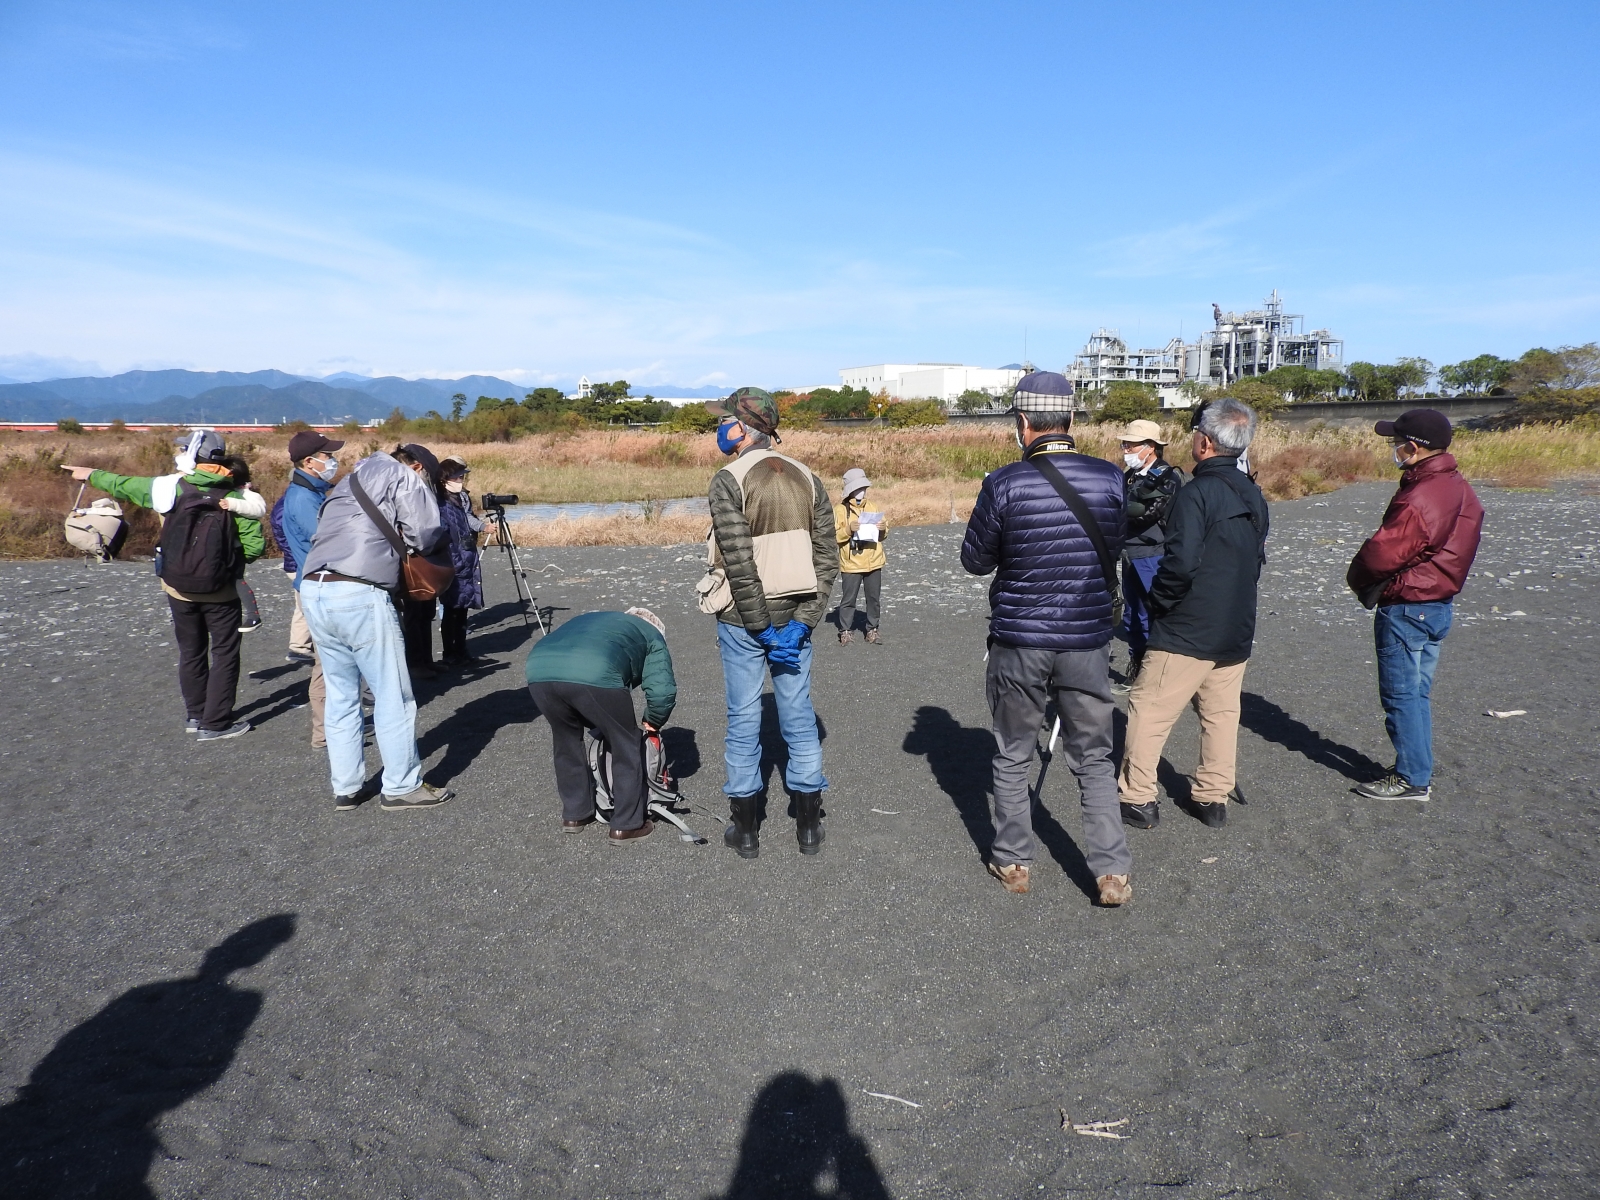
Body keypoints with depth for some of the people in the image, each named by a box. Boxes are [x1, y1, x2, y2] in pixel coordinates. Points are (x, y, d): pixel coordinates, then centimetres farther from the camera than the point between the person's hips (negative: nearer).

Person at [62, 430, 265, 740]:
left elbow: (124, 485, 12)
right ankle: (215, 723, 4)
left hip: (178, 587, 3)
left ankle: (195, 714, 28)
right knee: (225, 654, 5)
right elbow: (255, 544, -15)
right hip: (220, 590, -3)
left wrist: (91, 475, 31)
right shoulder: (234, 496, -10)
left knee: (190, 651, 18)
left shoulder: (169, 487, -6)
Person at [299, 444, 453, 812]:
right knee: (393, 695, 1)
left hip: (313, 592, 8)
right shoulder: (403, 476, 6)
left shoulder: (348, 481, 29)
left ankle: (346, 787, 19)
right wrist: (402, 539, 17)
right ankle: (402, 787, 7)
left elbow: (336, 533, 22)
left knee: (341, 695, 14)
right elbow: (425, 535, -4)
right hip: (361, 596, -8)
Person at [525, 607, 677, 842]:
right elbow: (663, 691, 14)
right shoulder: (652, 636, 29)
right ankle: (627, 825, 22)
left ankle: (575, 814, 38)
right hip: (595, 675, -5)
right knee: (626, 746, 16)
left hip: (539, 670, 6)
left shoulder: (592, 620, 44)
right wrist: (653, 722, 35)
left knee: (566, 740, 29)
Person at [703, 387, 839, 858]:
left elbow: (739, 561, -19)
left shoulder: (729, 481, -12)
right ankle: (809, 826, 21)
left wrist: (760, 625, -13)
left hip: (742, 621, -4)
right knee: (799, 716, 12)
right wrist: (800, 622, -6)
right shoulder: (807, 478, 4)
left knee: (744, 719, 7)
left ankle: (746, 828, 18)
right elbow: (827, 557, -2)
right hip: (794, 616, 4)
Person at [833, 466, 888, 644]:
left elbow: (882, 536, 15)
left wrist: (883, 528, -6)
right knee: (848, 599, 1)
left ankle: (872, 629, 20)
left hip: (874, 562, 4)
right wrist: (848, 529, -24)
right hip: (851, 564, -4)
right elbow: (834, 536, -9)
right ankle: (845, 631, 11)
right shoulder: (840, 509, -4)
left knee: (874, 598, 9)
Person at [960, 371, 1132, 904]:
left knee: (1012, 758, 15)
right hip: (1087, 640, 2)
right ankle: (1113, 871, 14)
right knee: (1094, 760, 15)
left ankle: (1013, 862, 25)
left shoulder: (1004, 484, -14)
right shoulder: (1110, 478, -5)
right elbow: (1114, 550, 10)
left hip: (1018, 643, -2)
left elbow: (975, 560, -3)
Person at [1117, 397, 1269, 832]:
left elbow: (1181, 563, -25)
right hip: (1237, 632, 8)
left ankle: (1138, 799, 6)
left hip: (1187, 632, -8)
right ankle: (1214, 799, 24)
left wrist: (1158, 601, -9)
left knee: (1147, 711, 2)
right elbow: (1257, 560, 15)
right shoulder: (1254, 496, 8)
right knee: (1222, 714, 15)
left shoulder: (1198, 493, -18)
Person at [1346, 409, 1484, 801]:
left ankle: (1412, 779, 9)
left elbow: (1381, 552, -25)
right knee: (1417, 692, 17)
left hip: (1406, 609, -9)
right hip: (1440, 603, 10)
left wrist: (1357, 580, -3)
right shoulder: (1461, 489, 7)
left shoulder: (1419, 498, -24)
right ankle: (1418, 769, 26)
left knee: (1402, 695, 1)